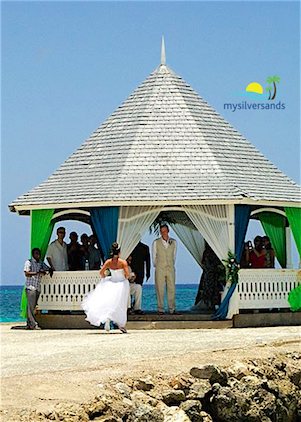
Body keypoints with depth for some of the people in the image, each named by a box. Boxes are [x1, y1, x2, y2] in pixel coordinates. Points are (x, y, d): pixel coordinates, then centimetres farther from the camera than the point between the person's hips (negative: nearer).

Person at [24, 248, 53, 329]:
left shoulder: (41, 263, 15)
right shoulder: (29, 262, -1)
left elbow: (48, 268, 27)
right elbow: (26, 273, -12)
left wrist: (50, 271, 2)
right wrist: (37, 273, -21)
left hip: (38, 288, 6)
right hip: (30, 287, -6)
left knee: (33, 307, 6)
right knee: (31, 306, -10)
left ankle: (29, 324, 8)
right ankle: (33, 324, -14)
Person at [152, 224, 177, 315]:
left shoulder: (173, 242, 8)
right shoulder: (156, 242, 2)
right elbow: (154, 257, 10)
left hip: (170, 269, 2)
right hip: (160, 269, -2)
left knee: (172, 289, -1)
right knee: (160, 289, -4)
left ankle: (172, 309, 5)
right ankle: (161, 310, 1)